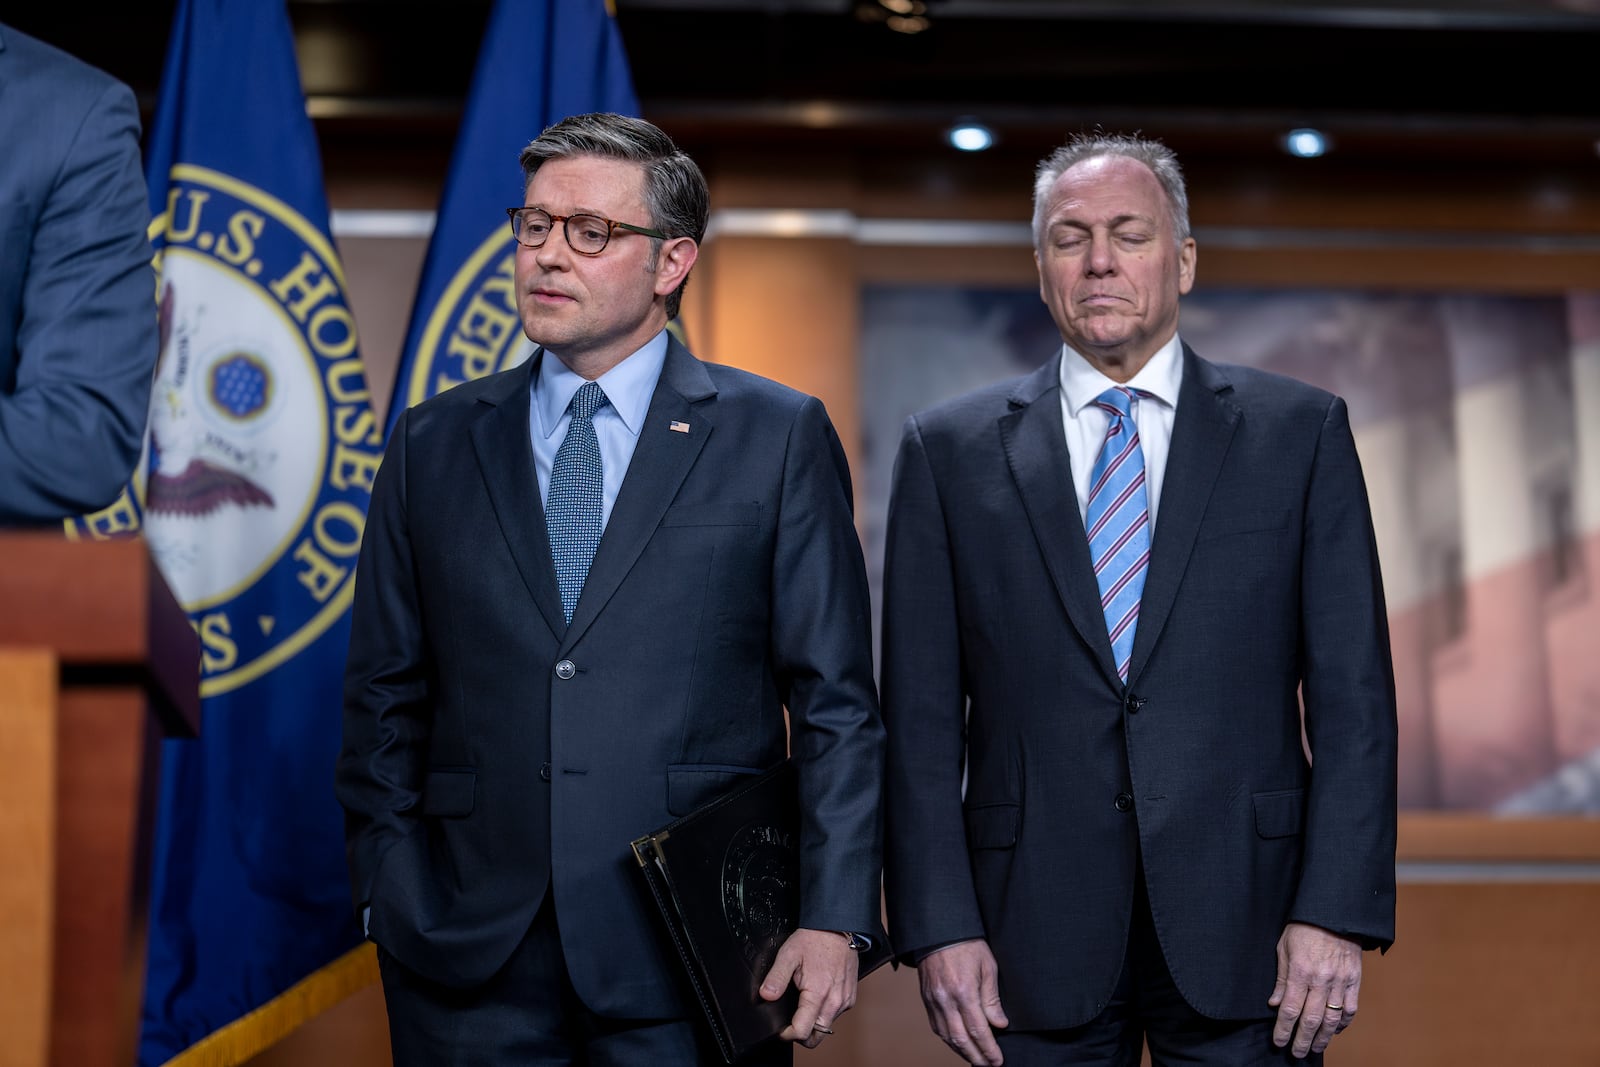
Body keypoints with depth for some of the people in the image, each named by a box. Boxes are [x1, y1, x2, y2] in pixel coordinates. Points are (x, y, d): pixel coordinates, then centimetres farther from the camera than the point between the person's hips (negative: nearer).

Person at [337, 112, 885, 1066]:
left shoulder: (777, 437, 3)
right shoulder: (434, 445, 10)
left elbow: (835, 703, 0)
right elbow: (386, 698, 11)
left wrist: (835, 918, -8)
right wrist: (393, 894, 1)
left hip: (694, 956, -2)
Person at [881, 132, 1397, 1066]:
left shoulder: (1301, 431, 4)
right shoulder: (951, 451, 6)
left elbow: (1351, 696, 0)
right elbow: (922, 715, 3)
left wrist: (1337, 914, -8)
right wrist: (940, 925, -4)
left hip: (1242, 919, 0)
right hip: (1036, 936, 1)